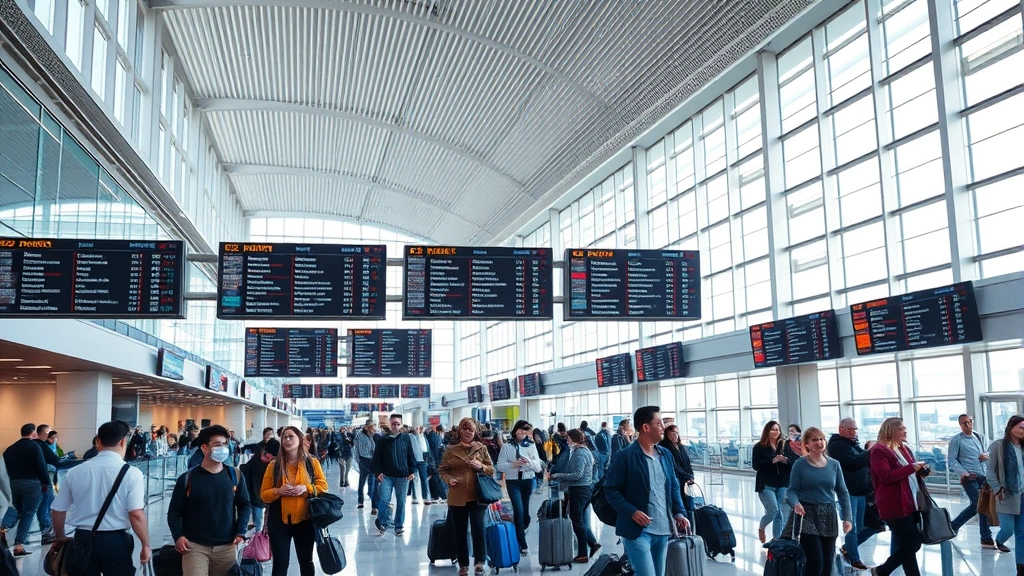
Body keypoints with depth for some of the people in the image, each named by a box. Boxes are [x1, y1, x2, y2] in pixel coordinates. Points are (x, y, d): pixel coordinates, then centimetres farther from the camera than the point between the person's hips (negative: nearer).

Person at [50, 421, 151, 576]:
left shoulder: (75, 472, 1)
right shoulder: (131, 473, -10)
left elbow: (58, 510, 8)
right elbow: (136, 515, -15)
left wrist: (61, 538, 25)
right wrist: (145, 545, -4)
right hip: (116, 540, -3)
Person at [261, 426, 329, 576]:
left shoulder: (312, 462, 1)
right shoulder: (274, 465, 1)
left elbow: (323, 486, 1)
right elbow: (264, 494, 3)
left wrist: (306, 488, -16)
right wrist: (278, 491, -17)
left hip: (304, 519, 0)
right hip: (279, 520, 0)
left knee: (306, 560, 13)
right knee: (280, 562, 3)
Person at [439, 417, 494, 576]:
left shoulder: (482, 448, 5)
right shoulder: (451, 449, 3)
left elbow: (491, 470, 8)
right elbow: (442, 470, 6)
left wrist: (481, 467, -12)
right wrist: (449, 479, -13)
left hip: (477, 496, 0)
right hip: (457, 497, 1)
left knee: (478, 528, -6)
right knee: (460, 532, 8)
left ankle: (479, 563, 9)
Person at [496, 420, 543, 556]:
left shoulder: (531, 446, 5)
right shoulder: (507, 447, 1)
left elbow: (538, 466, 1)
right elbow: (499, 465, -3)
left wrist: (529, 461, -19)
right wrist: (512, 464, -20)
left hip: (528, 480, 3)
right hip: (513, 481, -2)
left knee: (525, 510, 10)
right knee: (519, 510, -12)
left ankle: (520, 531, 38)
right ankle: (522, 544, -7)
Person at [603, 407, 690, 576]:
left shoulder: (665, 455, 10)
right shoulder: (624, 457, -10)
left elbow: (674, 487, 17)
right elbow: (611, 490, -9)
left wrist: (679, 513, 1)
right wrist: (632, 512, -21)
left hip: (663, 530, 7)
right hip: (637, 531, -7)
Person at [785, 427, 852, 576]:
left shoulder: (834, 464, 5)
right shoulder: (800, 464, -5)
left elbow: (842, 492, 8)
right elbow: (792, 490, -7)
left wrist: (847, 517, 0)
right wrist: (795, 503, -28)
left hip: (828, 517, 4)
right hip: (806, 516, -4)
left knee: (828, 563, 10)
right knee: (815, 561, -13)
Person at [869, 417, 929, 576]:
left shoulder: (904, 448, 17)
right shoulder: (879, 450, -11)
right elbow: (886, 476, -22)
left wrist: (920, 471, 5)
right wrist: (911, 468, -21)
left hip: (912, 504, 9)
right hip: (895, 507, -9)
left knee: (914, 544, 11)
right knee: (909, 546, -3)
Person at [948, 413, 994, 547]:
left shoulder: (980, 437, 14)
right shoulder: (956, 440, -6)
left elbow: (986, 453, 25)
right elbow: (951, 460, -9)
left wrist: (986, 456, 0)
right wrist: (962, 473, -22)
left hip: (982, 476, 6)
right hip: (969, 477, -6)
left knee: (976, 505, 6)